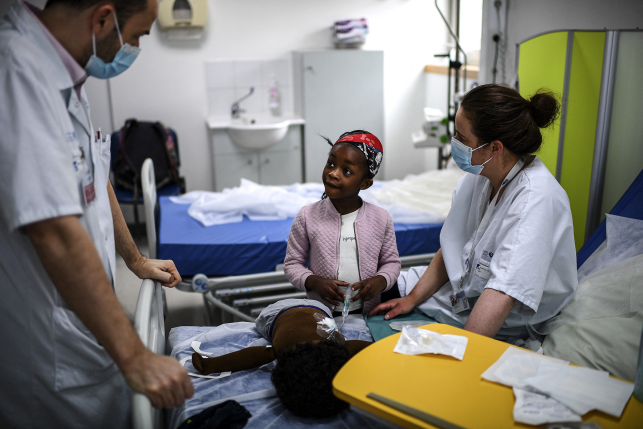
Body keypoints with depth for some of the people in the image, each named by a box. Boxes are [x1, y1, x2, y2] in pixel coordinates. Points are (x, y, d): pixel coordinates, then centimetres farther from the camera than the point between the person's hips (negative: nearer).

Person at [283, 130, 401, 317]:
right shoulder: (307, 217, -3)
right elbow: (292, 263, 4)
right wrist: (314, 282, -14)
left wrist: (380, 281, -9)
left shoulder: (381, 218, 1)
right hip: (321, 313, -1)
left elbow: (391, 262, 12)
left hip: (368, 313, 1)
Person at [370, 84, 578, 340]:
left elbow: (503, 294, -36)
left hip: (505, 325, -7)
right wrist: (412, 298, 0)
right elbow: (452, 247, 3)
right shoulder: (478, 174, -7)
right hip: (462, 288, 7)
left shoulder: (535, 198, -31)